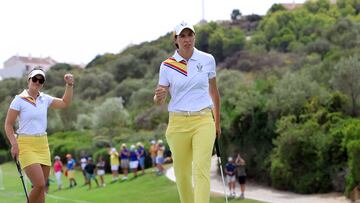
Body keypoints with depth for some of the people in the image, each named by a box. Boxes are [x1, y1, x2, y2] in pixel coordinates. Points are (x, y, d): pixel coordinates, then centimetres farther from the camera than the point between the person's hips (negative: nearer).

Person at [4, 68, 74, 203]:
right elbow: (8, 124, -5)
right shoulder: (19, 100, -6)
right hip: (26, 146, -6)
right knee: (39, 184, -17)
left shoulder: (45, 99, 9)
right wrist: (14, 144, -15)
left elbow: (65, 103, 22)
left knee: (41, 187, 4)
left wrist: (69, 85, 8)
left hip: (43, 145, 6)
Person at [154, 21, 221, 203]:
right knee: (182, 174, 5)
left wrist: (217, 122, 20)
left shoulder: (207, 60, 4)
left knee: (201, 168, -18)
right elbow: (158, 101, 4)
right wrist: (159, 96, -21)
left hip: (203, 121, -1)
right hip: (178, 123, 1)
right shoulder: (167, 65, 2)